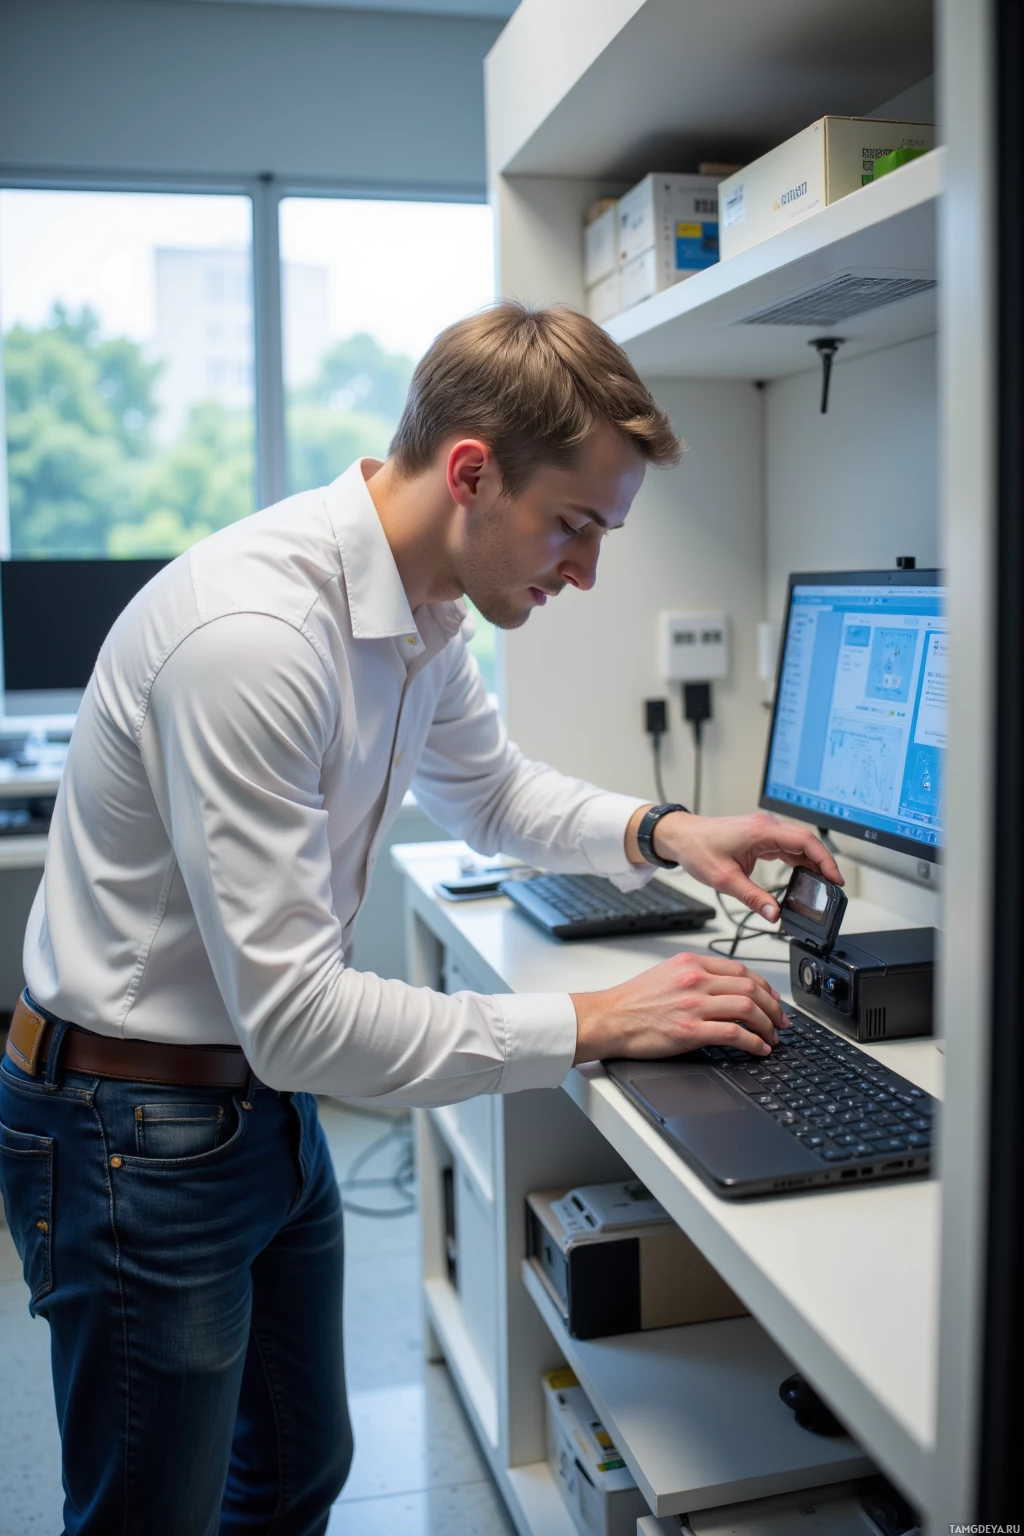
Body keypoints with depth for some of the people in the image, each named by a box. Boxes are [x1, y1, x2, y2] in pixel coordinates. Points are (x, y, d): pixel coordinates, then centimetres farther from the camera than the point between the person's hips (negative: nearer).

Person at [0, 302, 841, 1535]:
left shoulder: (425, 611, -2)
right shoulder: (251, 629, -31)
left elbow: (488, 791, 19)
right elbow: (292, 1017, -31)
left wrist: (658, 832, 1)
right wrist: (591, 1026, -24)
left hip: (267, 1100, 9)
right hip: (139, 1138, -8)